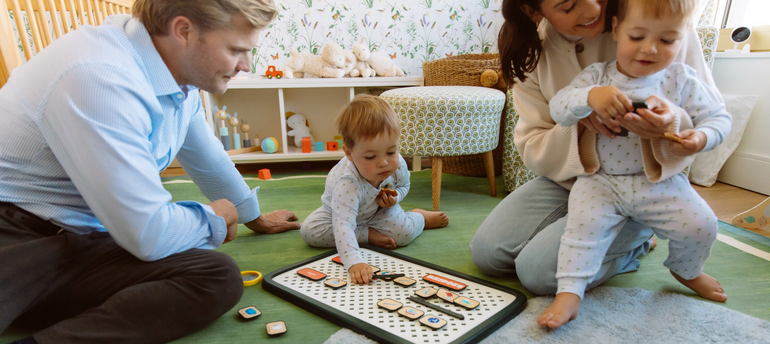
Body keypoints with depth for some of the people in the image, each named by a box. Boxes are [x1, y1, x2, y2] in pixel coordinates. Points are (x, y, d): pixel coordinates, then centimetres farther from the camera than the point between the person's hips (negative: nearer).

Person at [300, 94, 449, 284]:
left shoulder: (398, 165, -29)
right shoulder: (347, 181, -46)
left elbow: (403, 185, -2)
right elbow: (342, 224, -55)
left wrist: (394, 197, -25)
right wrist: (354, 262, -69)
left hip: (377, 210, 2)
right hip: (338, 210, -1)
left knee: (404, 233, -25)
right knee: (309, 230, -26)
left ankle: (420, 217, 11)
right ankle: (368, 234, -17)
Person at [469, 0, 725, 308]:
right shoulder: (533, 51, -8)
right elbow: (531, 148, -8)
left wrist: (673, 119, -35)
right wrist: (582, 126, -28)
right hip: (566, 178, 5)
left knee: (539, 270, -20)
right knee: (485, 252, -4)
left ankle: (633, 242, 10)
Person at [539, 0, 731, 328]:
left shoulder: (681, 80, 0)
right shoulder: (597, 76, -4)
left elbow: (719, 117, 6)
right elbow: (558, 109, -15)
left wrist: (702, 137, -17)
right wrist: (590, 95, -36)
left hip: (661, 182, 2)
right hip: (601, 180, -1)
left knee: (700, 224, -8)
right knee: (584, 222, -24)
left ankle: (686, 270, 26)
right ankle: (569, 293, -15)